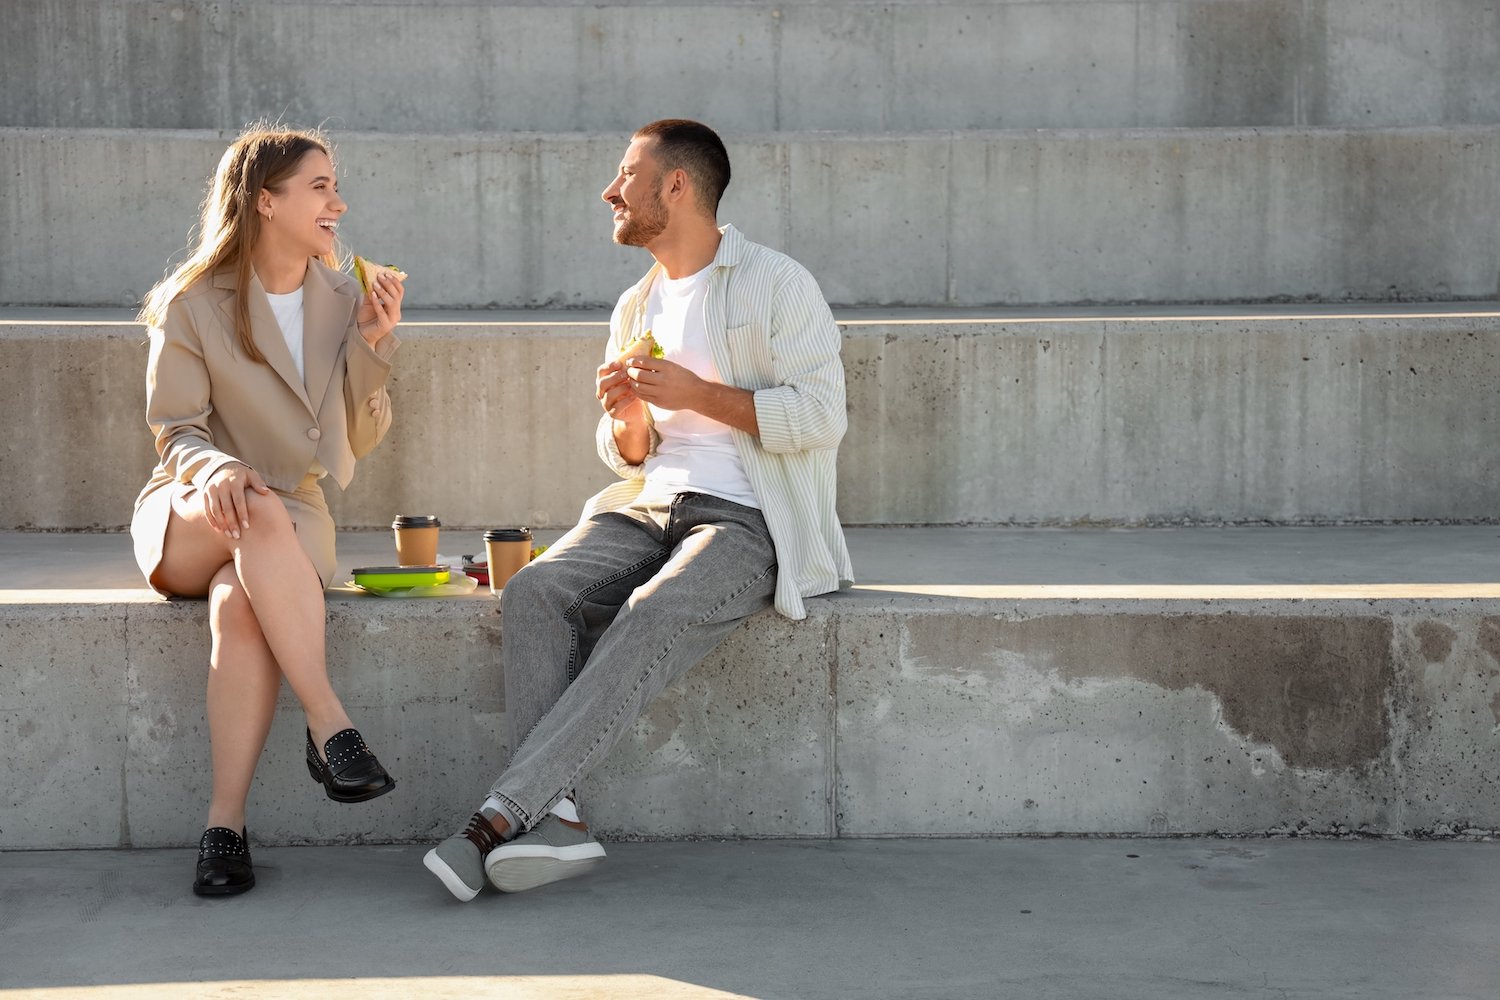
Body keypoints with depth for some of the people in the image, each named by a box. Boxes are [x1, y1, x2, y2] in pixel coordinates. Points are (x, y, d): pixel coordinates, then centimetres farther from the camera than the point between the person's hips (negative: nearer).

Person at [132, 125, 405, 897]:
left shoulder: (343, 302, 8)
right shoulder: (192, 305, -2)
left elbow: (359, 441, 9)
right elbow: (176, 433, -3)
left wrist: (372, 346, -6)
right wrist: (215, 469, -26)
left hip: (294, 518, 2)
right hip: (185, 519, -2)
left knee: (240, 605, -35)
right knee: (261, 512, -40)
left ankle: (226, 825, -38)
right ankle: (330, 728, -41)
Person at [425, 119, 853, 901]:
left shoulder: (777, 285, 1)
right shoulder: (636, 307, 22)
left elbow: (822, 416, -10)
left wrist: (696, 392, -12)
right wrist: (627, 419, 2)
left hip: (747, 517, -6)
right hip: (649, 507, 6)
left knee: (655, 614, -35)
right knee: (534, 589, -24)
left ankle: (503, 812, -38)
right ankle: (553, 817, -34)